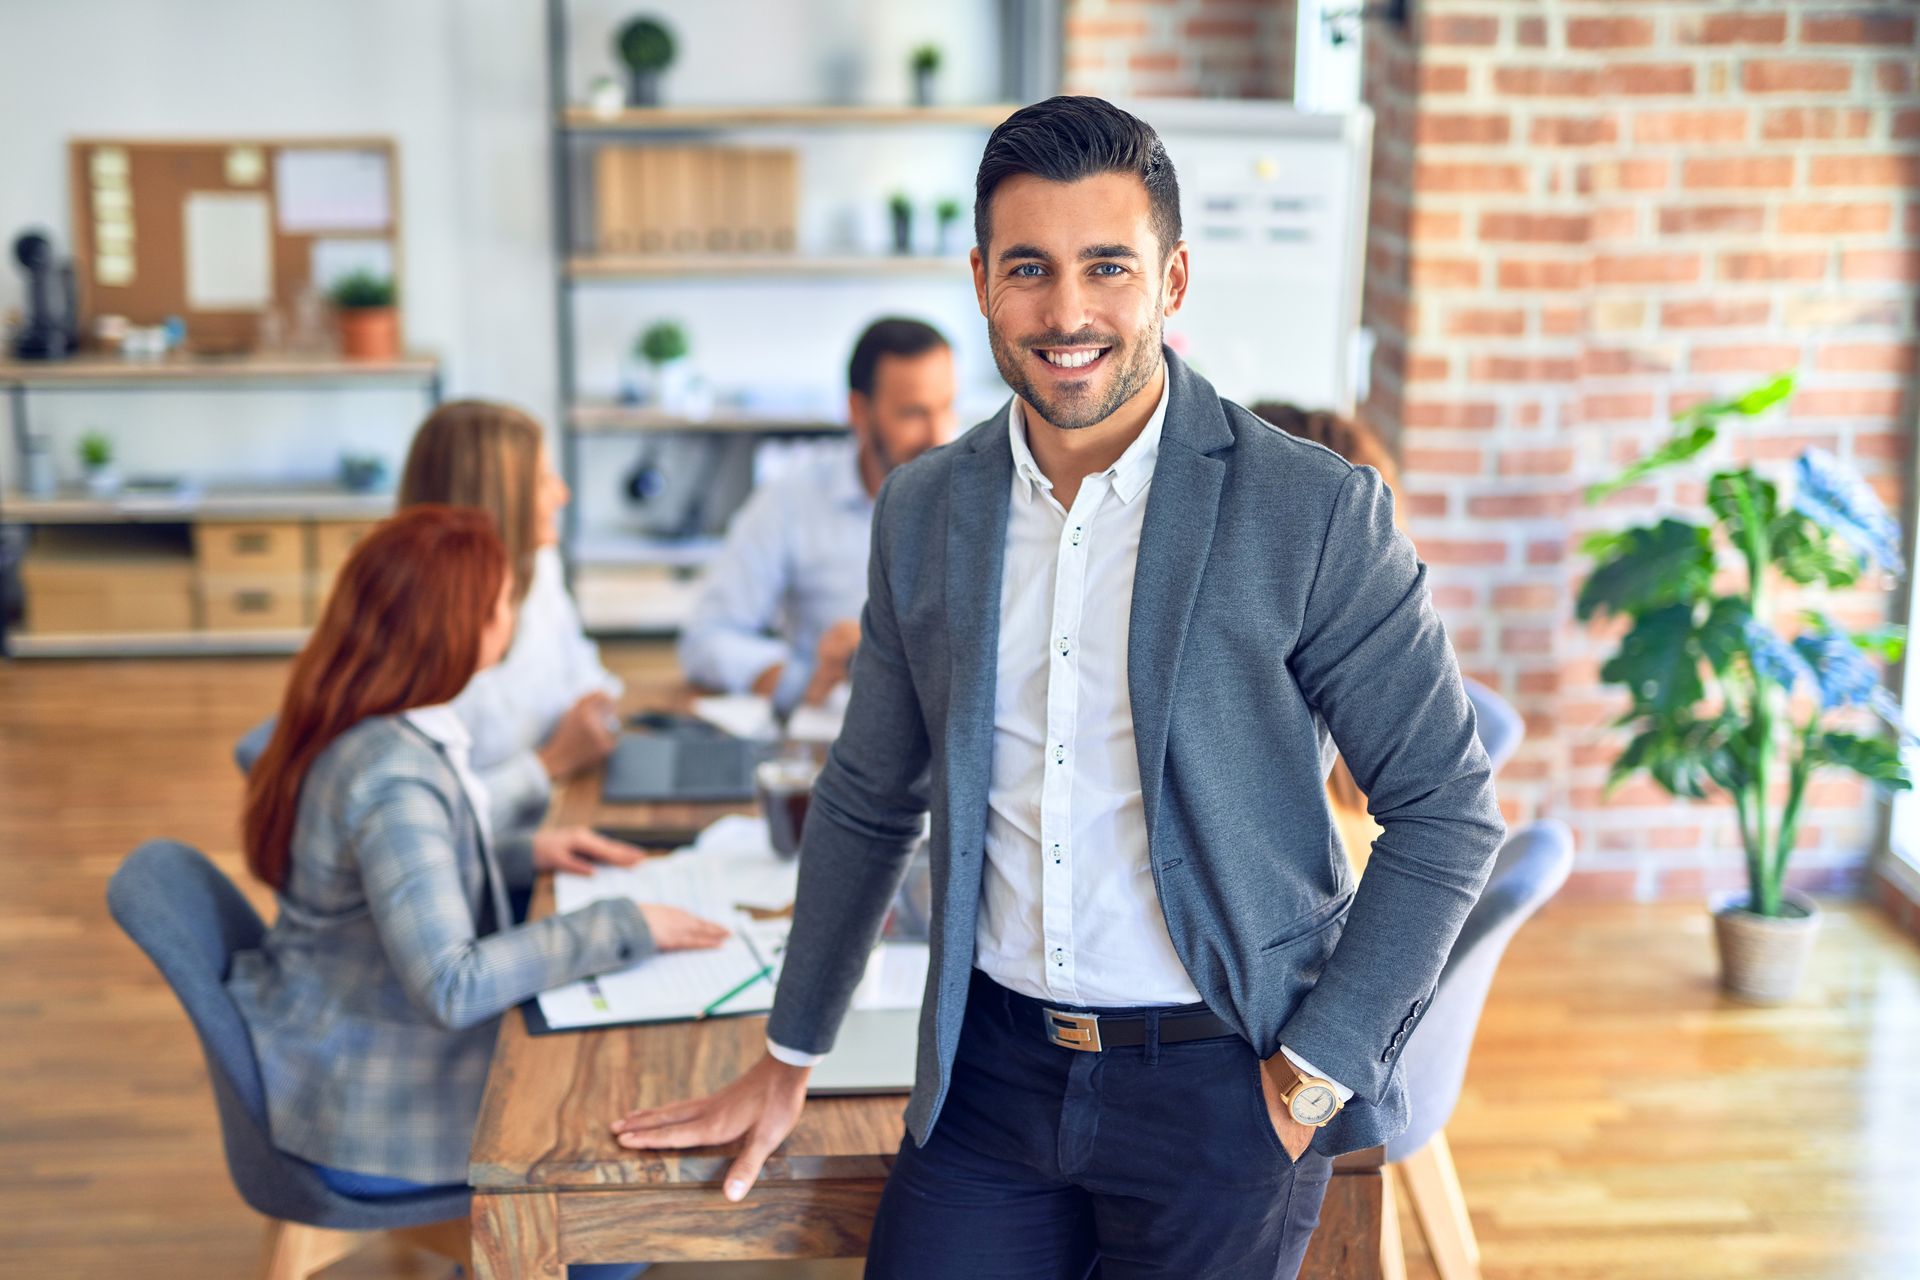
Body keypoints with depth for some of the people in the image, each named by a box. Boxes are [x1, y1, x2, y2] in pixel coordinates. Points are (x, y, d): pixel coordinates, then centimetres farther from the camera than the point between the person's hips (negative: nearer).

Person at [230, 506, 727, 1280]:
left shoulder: (367, 730, 0)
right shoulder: (394, 778, -30)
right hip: (361, 1122, -9)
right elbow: (451, 985, -34)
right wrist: (619, 929, -28)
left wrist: (524, 852, 5)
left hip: (338, 1050, 9)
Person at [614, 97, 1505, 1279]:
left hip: (1219, 1087, -3)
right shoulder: (923, 513, 3)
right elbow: (870, 803, 13)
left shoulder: (1316, 512, -11)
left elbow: (1448, 812, -8)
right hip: (991, 1071, 4)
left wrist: (1313, 1078, -11)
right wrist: (789, 1060, 17)